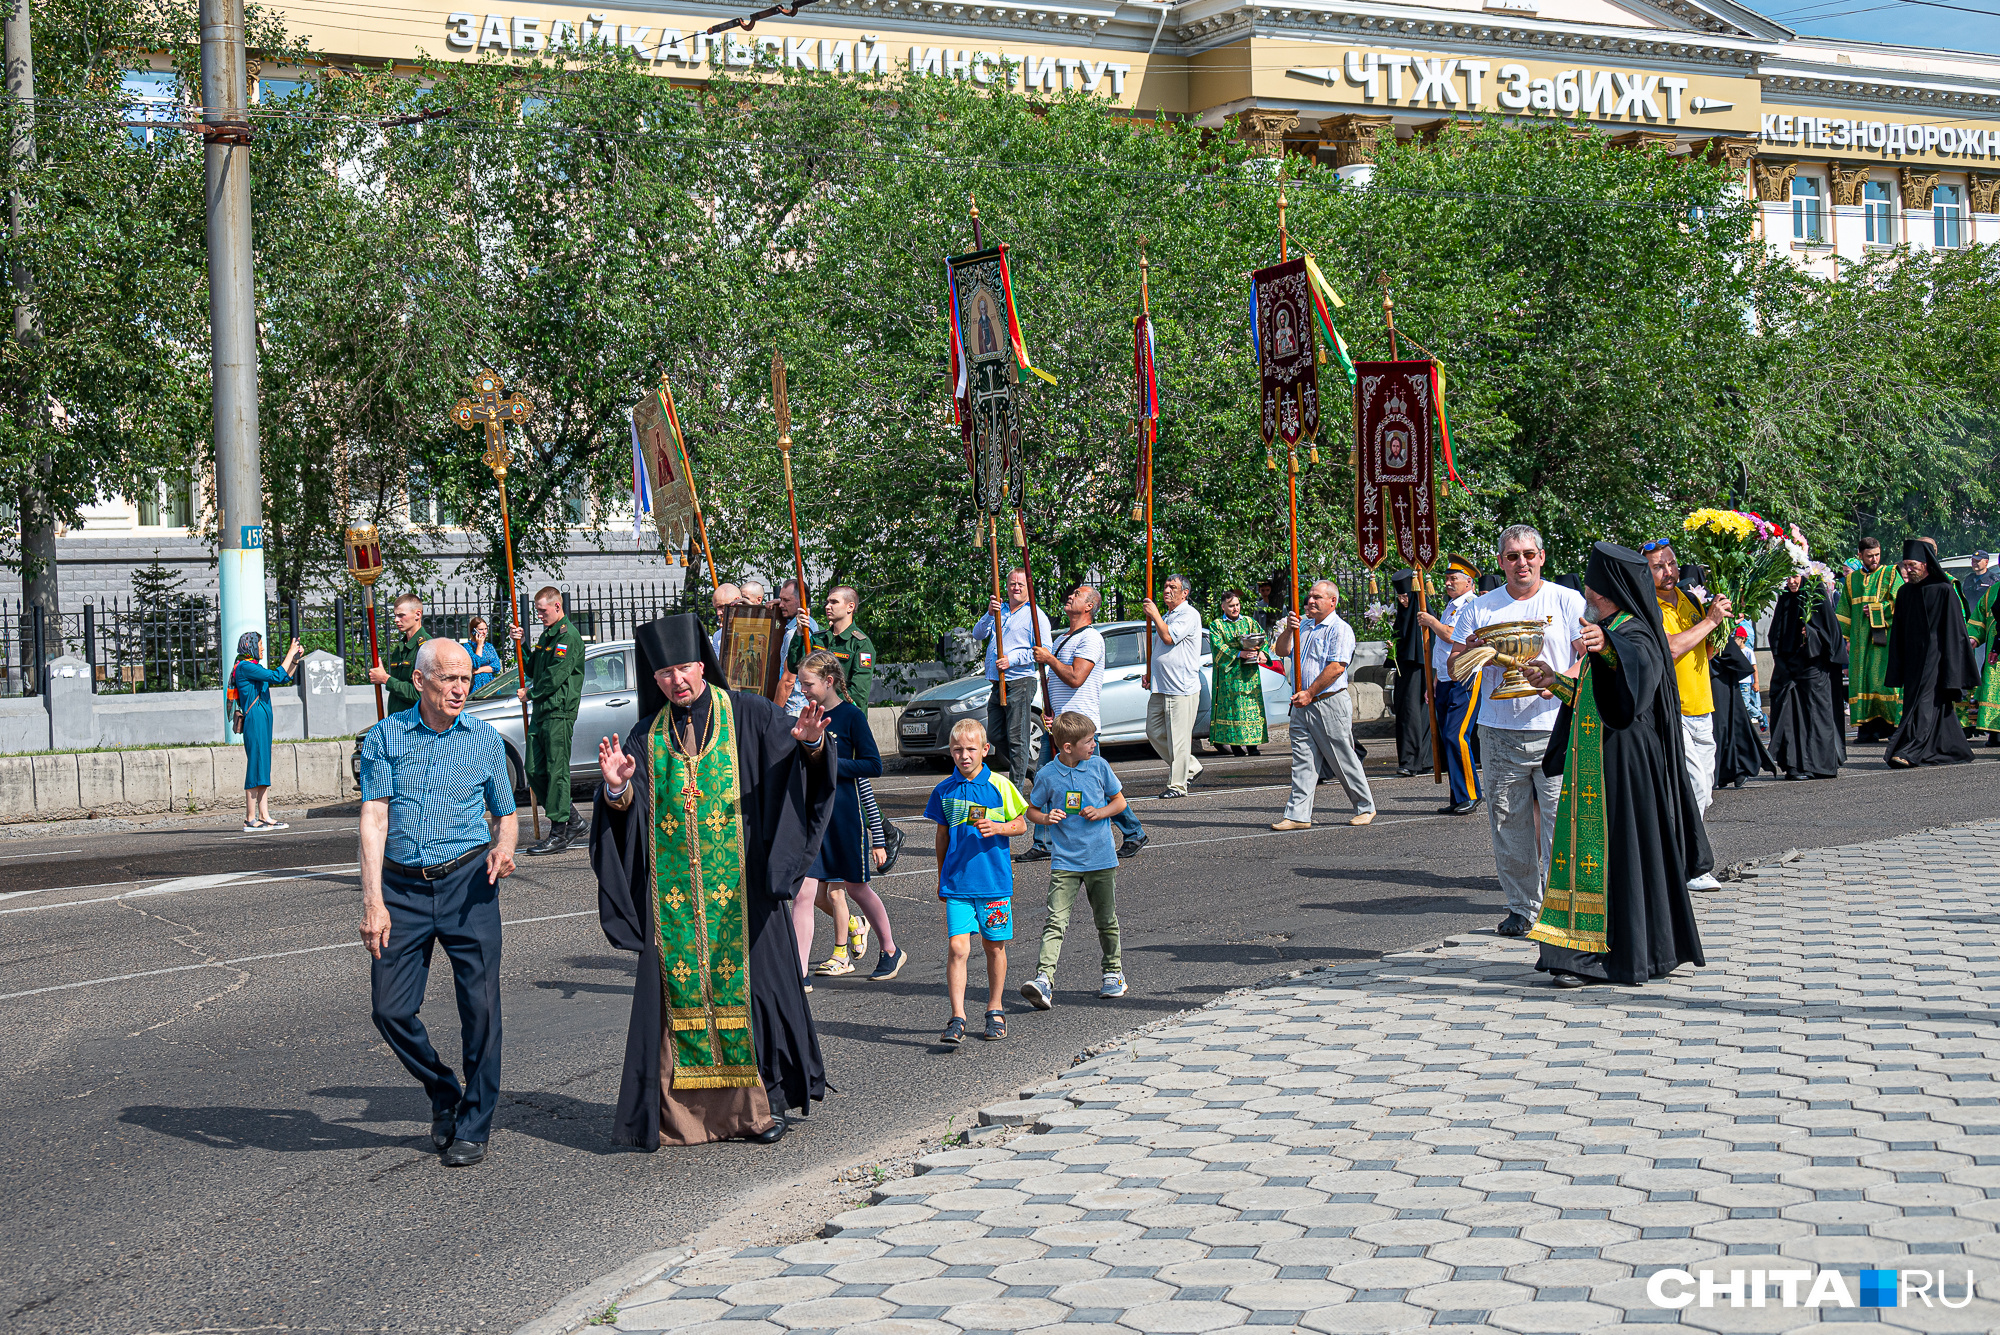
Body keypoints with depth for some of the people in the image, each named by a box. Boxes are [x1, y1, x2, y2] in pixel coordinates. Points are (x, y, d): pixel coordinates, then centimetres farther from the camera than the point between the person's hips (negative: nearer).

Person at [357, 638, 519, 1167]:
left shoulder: (485, 738, 7)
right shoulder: (384, 737, 3)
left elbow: (505, 813, 16)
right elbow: (373, 817, -5)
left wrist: (504, 847, -9)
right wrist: (373, 900, -14)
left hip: (468, 882, 0)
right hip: (402, 886, 0)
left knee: (480, 1006, -3)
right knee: (391, 1009, -2)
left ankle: (474, 1125, 11)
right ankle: (442, 1093, 24)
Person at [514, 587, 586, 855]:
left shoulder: (568, 637, -11)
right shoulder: (547, 635, 20)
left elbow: (555, 677, -17)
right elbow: (532, 670, 23)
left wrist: (530, 694, -5)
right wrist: (520, 645, 9)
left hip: (559, 712, -10)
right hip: (540, 712, 10)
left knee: (556, 772, -7)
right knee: (534, 771, 7)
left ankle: (558, 834, -4)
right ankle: (573, 820, 17)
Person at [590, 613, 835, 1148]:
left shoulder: (746, 714, 3)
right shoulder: (647, 736, 10)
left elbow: (799, 757, -6)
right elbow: (628, 813, 2)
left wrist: (810, 743, -29)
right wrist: (616, 788, -20)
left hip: (739, 885, -2)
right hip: (673, 891, 2)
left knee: (748, 982, 0)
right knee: (679, 987, 1)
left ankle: (763, 1100, 9)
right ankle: (683, 1108, 6)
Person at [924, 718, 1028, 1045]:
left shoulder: (999, 785, -3)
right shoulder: (944, 790, 4)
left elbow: (1021, 824, 4)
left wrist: (998, 828, -15)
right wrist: (941, 877, 17)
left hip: (994, 880, -1)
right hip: (957, 881, 1)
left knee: (994, 946, 10)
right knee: (957, 948, -9)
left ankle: (995, 1011, 26)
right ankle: (957, 1019, -9)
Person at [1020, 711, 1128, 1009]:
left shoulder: (1098, 766, -1)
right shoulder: (1047, 775, -5)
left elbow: (1120, 801, 10)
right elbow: (1032, 810, 8)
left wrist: (1100, 812, -10)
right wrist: (1045, 819, -13)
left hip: (1101, 860, 2)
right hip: (1065, 861, -2)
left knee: (1106, 921, 13)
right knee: (1056, 922, -14)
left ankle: (1114, 973, 32)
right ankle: (1044, 979, -22)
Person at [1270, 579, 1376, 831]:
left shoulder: (1340, 629, -7)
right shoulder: (1305, 628, 19)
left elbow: (1336, 668, -16)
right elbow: (1282, 651, 16)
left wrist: (1310, 693, -18)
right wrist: (1288, 631, -3)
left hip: (1330, 703, -7)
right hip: (1303, 705, 7)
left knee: (1344, 760, 1)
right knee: (1302, 761, 2)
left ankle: (1365, 807, 14)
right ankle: (1298, 815, 0)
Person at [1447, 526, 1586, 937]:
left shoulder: (1569, 601, 6)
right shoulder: (1480, 608, 11)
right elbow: (1454, 670, 11)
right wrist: (1470, 652, -11)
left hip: (1556, 730, -2)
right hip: (1499, 731, 2)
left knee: (1561, 825, -7)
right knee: (1509, 826, 4)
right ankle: (1522, 907, 15)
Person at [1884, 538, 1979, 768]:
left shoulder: (1944, 590, -8)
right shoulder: (1904, 592, 9)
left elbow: (1954, 629, -7)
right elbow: (1898, 634, 14)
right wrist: (1896, 671, 10)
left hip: (1935, 657, -6)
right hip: (1913, 660, 7)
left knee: (1926, 704, -13)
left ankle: (1909, 752, -22)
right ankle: (1954, 749, 20)